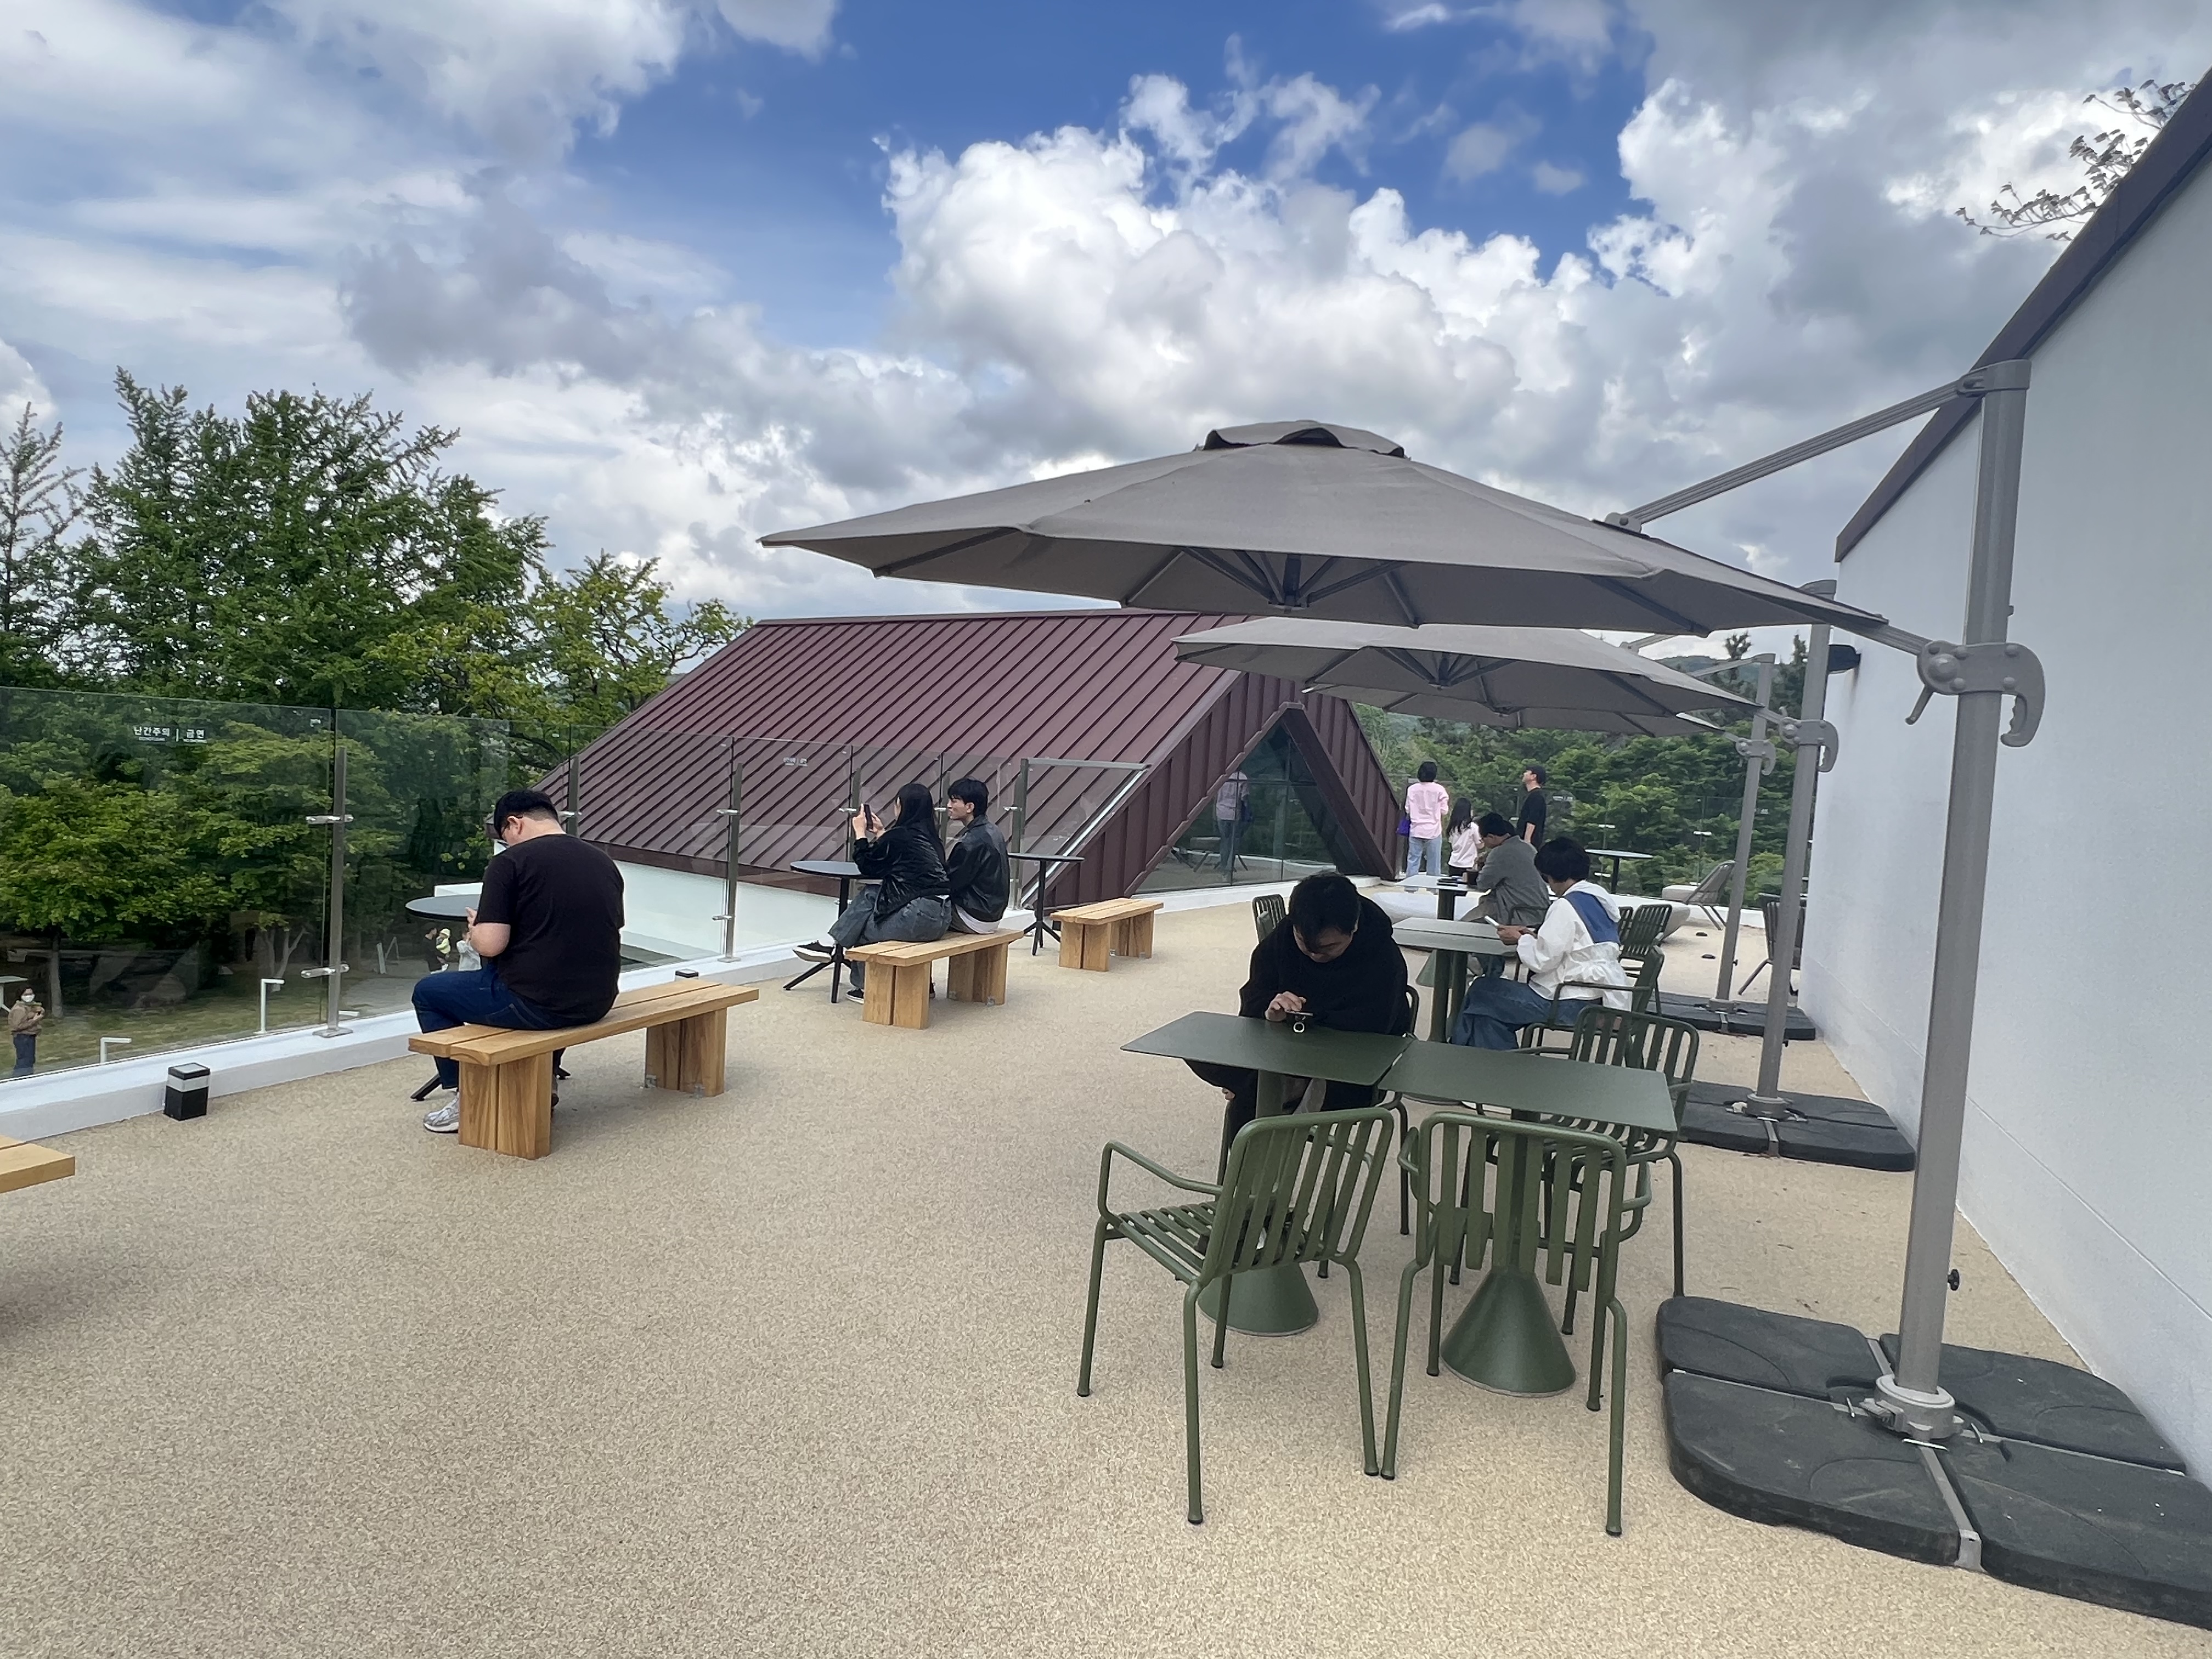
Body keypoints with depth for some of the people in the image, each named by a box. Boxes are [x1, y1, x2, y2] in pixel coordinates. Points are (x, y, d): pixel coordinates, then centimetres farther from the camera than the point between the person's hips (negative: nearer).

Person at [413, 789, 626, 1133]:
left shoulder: (511, 861, -10)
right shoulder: (604, 862, 9)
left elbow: (491, 944, -16)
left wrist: (474, 933, 7)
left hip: (535, 1004, -6)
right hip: (597, 1003, 6)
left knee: (428, 992, 18)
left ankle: (467, 1102, 21)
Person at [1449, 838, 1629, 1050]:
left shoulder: (1566, 906, -17)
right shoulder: (1602, 897, 11)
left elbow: (1542, 961, -17)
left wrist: (1520, 940, 0)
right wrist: (1535, 936, 10)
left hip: (1572, 1004, -10)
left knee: (1482, 994, 1)